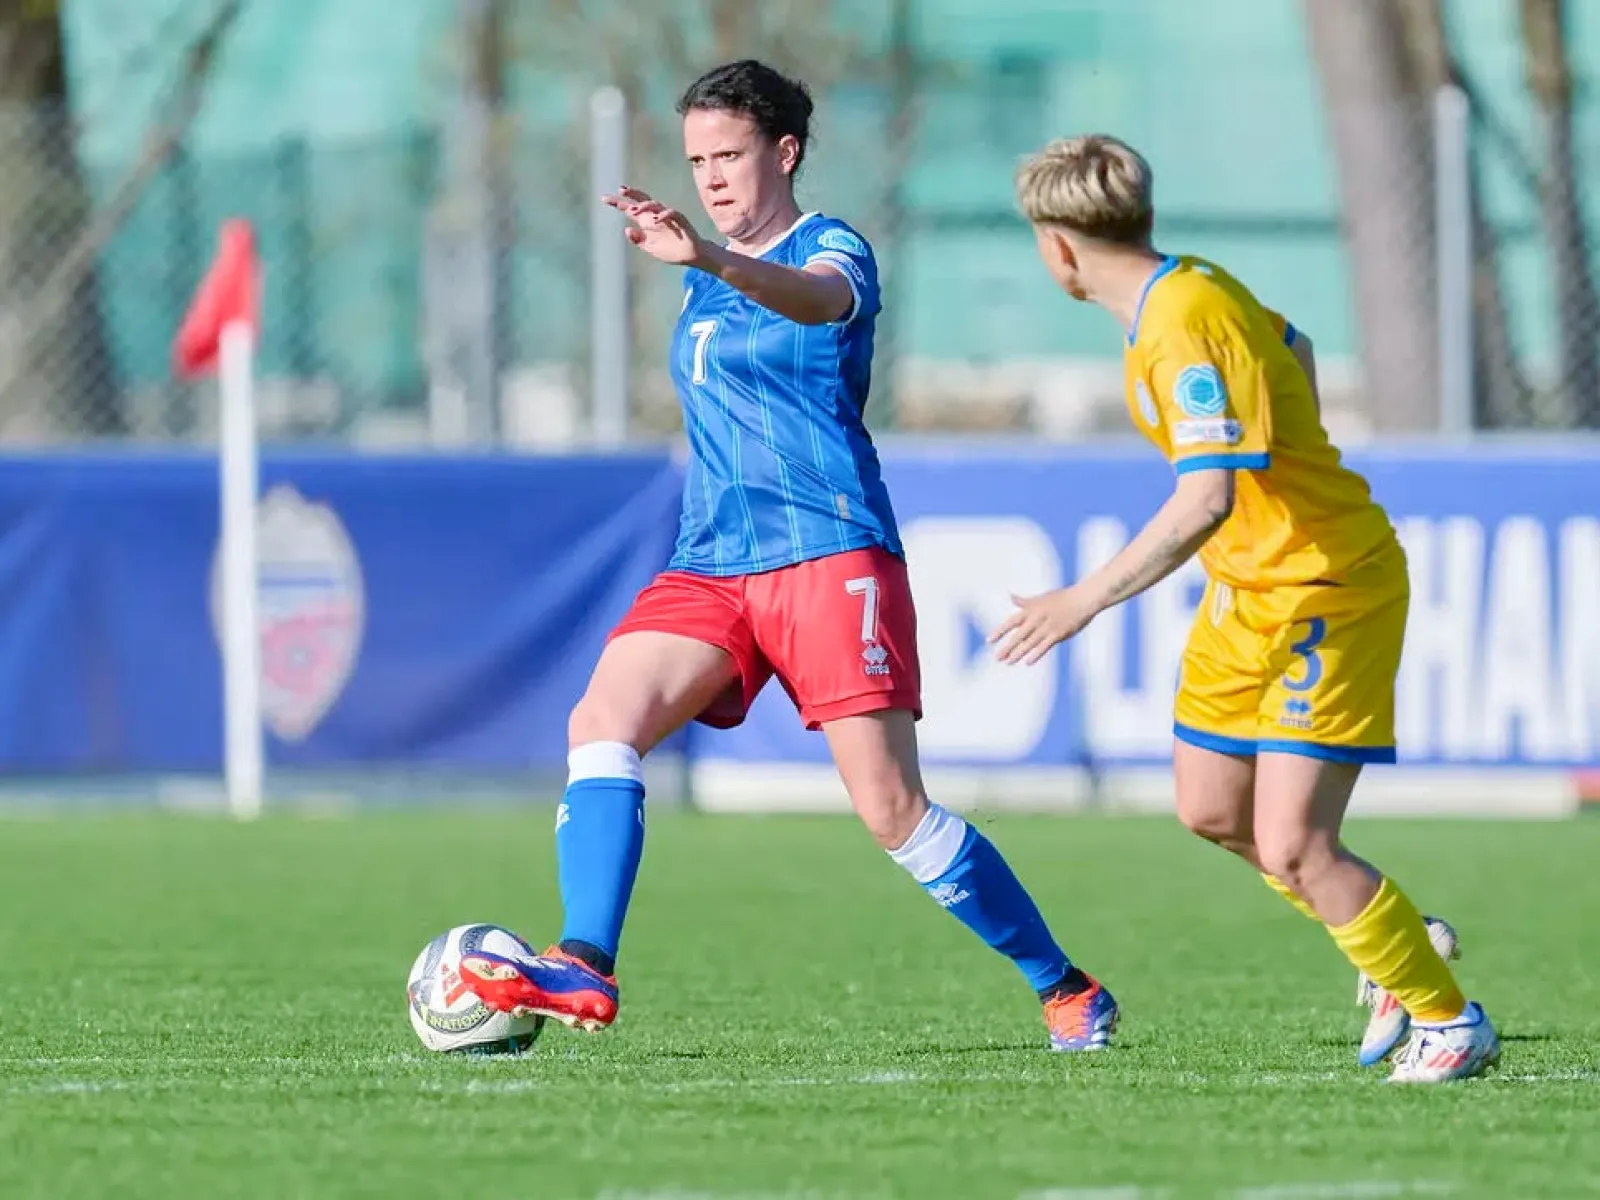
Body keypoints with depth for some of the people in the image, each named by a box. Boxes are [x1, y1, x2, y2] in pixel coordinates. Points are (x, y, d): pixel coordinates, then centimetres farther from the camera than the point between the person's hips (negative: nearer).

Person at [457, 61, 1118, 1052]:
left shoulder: (834, 248, -3)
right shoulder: (706, 288, 19)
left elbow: (819, 299, -30)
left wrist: (710, 260, -48)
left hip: (830, 557, -6)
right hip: (710, 565, 7)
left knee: (893, 813, -11)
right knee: (600, 726, -18)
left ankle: (1067, 990, 3)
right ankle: (585, 971, -26)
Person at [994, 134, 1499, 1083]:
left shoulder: (1187, 329, -27)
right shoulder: (1193, 288, 3)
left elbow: (1206, 501, -36)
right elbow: (1291, 350, 22)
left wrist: (1084, 601, -35)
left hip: (1328, 593, -10)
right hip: (1248, 588, 10)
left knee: (1292, 847, -13)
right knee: (1211, 811, 15)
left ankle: (1449, 1020, 5)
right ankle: (1400, 946, 32)